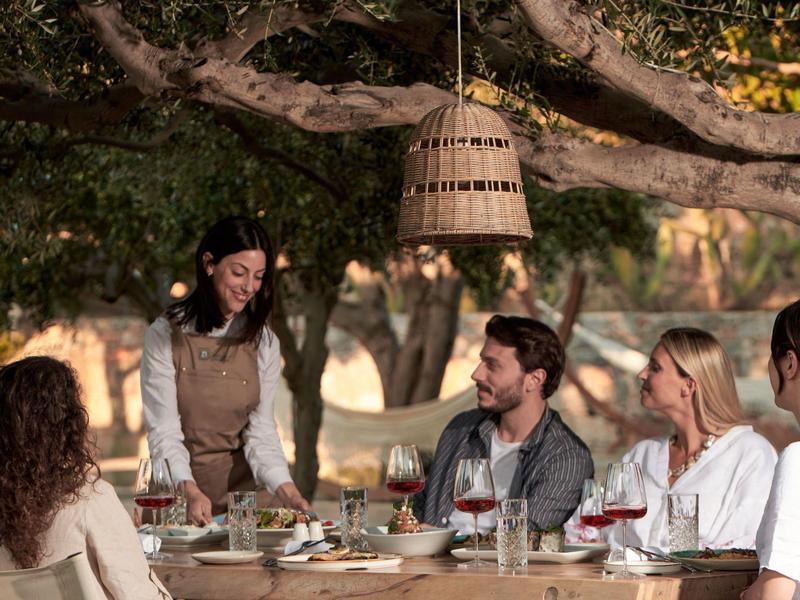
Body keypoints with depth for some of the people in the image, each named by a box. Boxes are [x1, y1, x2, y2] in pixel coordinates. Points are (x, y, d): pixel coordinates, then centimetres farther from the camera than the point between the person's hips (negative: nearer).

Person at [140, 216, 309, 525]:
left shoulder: (264, 343, 8)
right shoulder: (165, 336, -3)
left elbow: (261, 432, 4)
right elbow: (164, 433, -9)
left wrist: (287, 492, -13)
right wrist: (191, 492, -26)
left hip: (239, 489, 2)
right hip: (176, 498, -2)